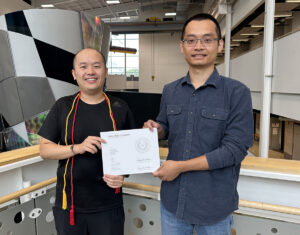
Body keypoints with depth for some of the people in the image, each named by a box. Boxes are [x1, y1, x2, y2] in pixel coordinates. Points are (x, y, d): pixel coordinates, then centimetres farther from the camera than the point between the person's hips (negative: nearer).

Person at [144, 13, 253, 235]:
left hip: (214, 204, -3)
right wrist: (156, 128, -8)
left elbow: (235, 150, -17)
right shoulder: (170, 91, 2)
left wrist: (180, 166, -17)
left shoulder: (237, 92, -12)